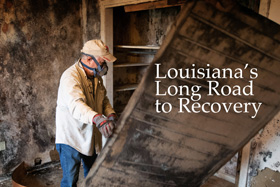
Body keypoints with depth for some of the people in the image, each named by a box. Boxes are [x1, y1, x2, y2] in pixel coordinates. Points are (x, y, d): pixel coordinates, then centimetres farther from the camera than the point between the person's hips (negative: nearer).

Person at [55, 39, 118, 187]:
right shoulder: (70, 76, -24)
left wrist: (111, 114, -11)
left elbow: (103, 100, 10)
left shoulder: (96, 76, 4)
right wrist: (98, 119, -56)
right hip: (71, 137, -8)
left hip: (91, 137, 8)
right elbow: (76, 104, -40)